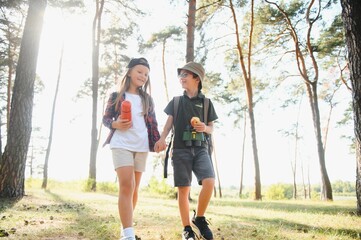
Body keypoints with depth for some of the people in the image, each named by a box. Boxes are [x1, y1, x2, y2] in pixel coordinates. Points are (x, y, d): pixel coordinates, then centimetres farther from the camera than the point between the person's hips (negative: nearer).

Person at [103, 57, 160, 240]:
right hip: (121, 144, -4)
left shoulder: (147, 99, 13)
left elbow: (153, 123, 11)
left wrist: (158, 141, -2)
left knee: (134, 188, 10)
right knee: (126, 185, -17)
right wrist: (116, 124, -14)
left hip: (141, 146, 4)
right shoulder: (116, 96, 5)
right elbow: (105, 118, 6)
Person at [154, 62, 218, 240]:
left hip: (200, 149, 0)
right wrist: (162, 138, -12)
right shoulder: (176, 101, 13)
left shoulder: (206, 102, 11)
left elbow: (211, 128, 14)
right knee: (183, 189, -1)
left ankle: (199, 219, 1)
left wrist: (205, 128, -10)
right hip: (180, 149, 0)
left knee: (209, 182, -20)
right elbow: (168, 124, 7)